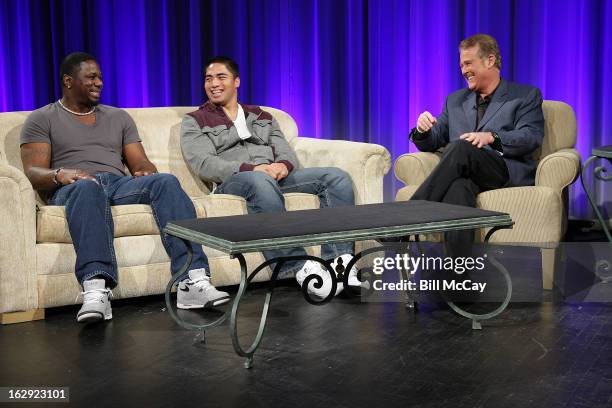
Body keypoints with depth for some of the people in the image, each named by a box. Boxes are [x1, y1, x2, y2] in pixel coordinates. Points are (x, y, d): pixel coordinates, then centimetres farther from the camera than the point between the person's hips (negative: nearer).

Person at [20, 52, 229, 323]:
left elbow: (141, 163, 18)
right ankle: (96, 291, -58)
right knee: (88, 187, -41)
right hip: (71, 189, -3)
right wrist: (60, 174, -22)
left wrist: (146, 171, -7)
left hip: (119, 185, 4)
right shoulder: (42, 120, 15)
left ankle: (192, 281, -41)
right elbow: (33, 172, 1)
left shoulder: (119, 117, 27)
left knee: (166, 181, -29)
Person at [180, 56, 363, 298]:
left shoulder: (261, 117, 27)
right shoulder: (194, 122, 13)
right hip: (231, 183, -5)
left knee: (336, 177, -16)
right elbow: (203, 164, -5)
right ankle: (300, 268, -42)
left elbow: (286, 151, 16)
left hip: (276, 177, 5)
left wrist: (283, 165, -12)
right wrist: (251, 169, -19)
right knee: (261, 182, -41)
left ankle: (339, 260, -28)